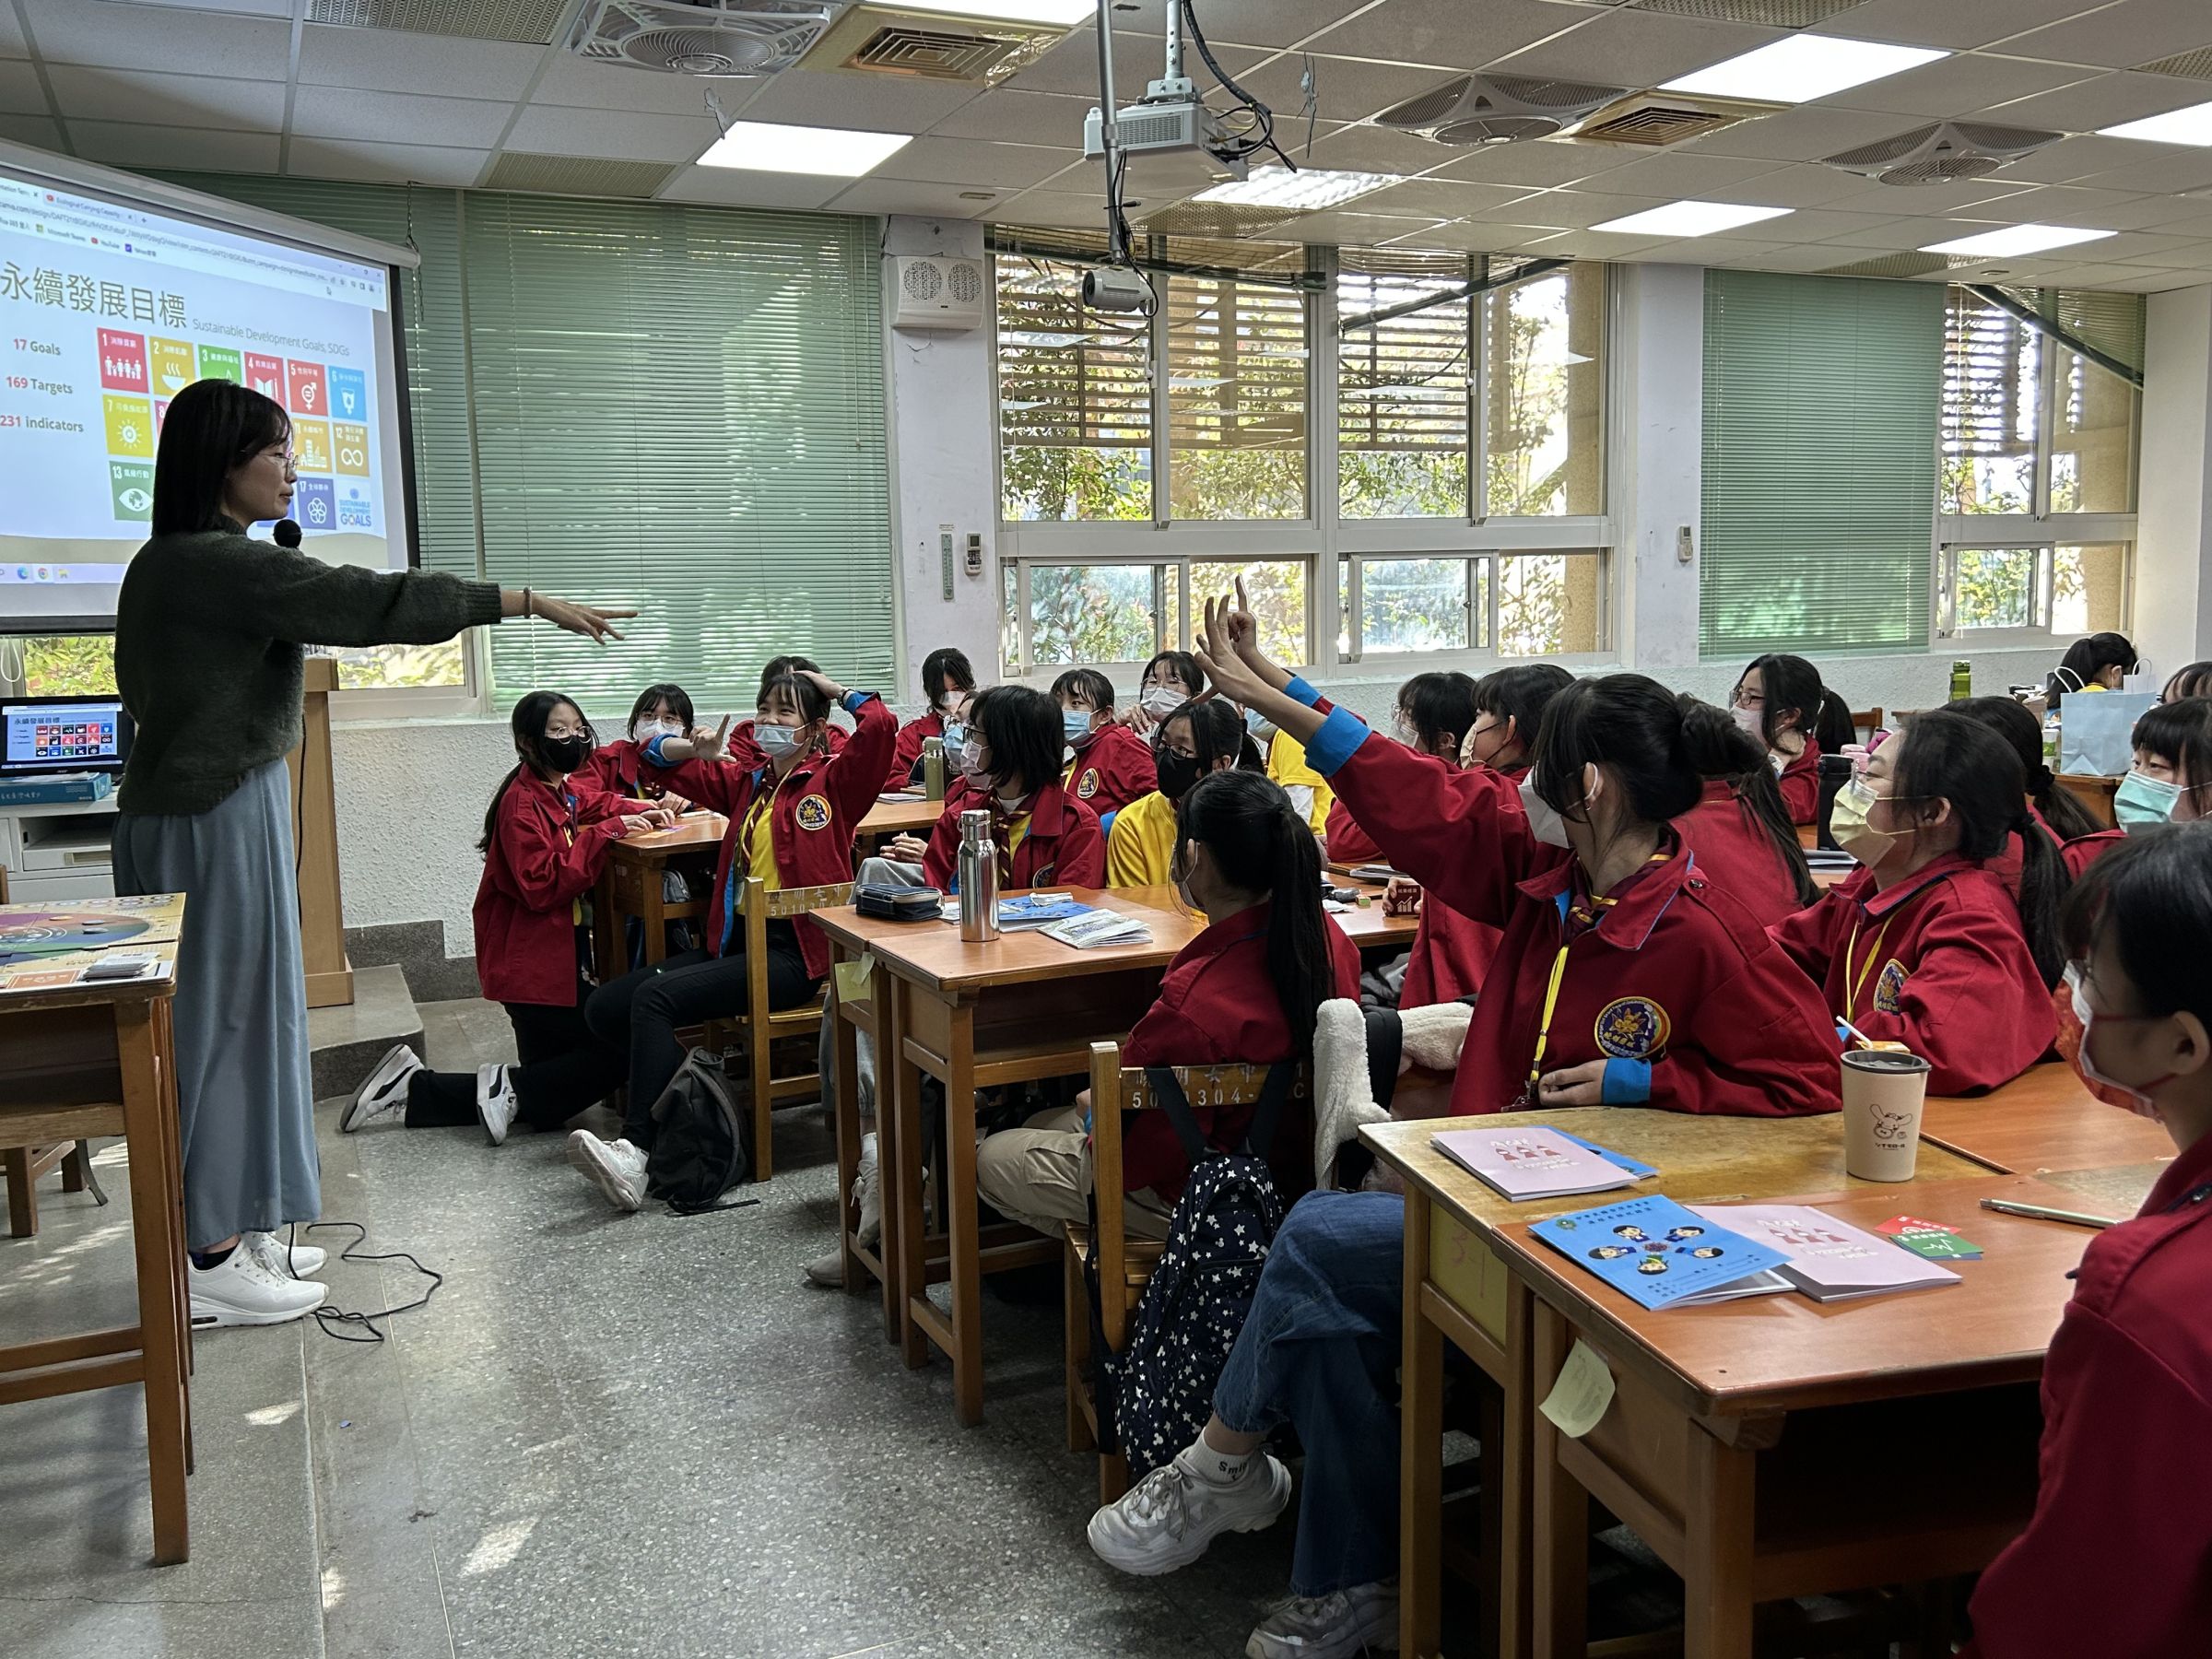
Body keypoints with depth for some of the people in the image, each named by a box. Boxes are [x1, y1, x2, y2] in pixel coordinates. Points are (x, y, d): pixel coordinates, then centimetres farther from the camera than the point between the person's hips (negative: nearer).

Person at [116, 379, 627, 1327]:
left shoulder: (165, 563, 13)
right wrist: (531, 602, -18)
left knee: (219, 1016, 13)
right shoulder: (222, 564, -18)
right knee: (225, 1016, -3)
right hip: (221, 817, -10)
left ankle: (230, 1233, 22)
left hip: (182, 809, 10)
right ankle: (209, 1266, 6)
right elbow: (374, 601, -21)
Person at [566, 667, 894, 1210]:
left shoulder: (833, 779, 1)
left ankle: (636, 1151, -29)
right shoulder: (747, 783, 20)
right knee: (604, 1007, -5)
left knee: (655, 998, -27)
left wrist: (836, 690, 0)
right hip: (735, 940, 8)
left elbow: (881, 725, -17)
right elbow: (659, 757, 28)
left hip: (795, 951, -8)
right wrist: (694, 751, 6)